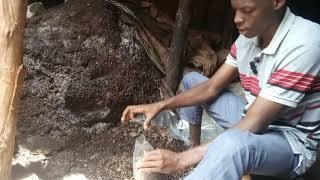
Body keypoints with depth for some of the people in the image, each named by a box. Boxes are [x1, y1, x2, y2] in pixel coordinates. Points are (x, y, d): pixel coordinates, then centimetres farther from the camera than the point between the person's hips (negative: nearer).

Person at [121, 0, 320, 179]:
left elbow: (253, 126, -32)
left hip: (293, 142, -8)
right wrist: (160, 105, -10)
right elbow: (212, 87, 2)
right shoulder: (248, 36, -5)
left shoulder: (302, 45, -30)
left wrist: (183, 159, -32)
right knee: (191, 80, 12)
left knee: (234, 144, -42)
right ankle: (197, 158, 11)